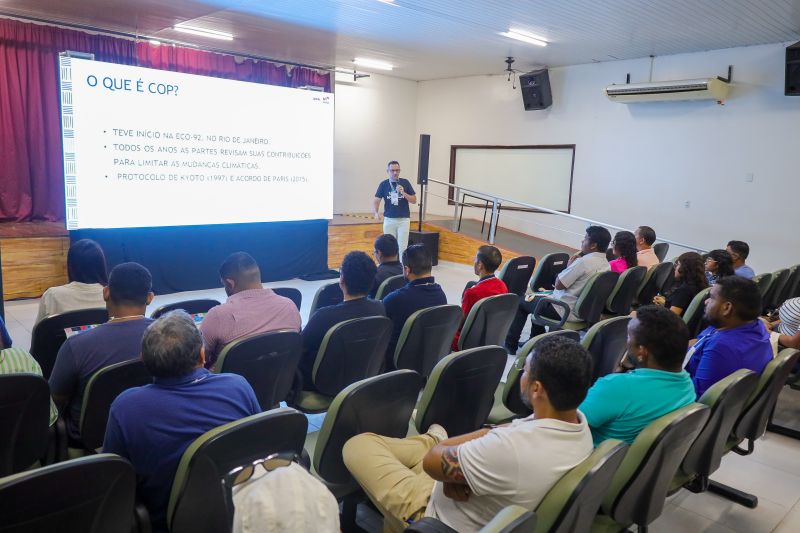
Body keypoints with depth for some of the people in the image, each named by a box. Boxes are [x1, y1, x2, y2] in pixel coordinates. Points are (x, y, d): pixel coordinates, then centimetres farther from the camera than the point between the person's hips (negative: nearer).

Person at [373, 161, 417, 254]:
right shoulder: (383, 184, 1)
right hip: (389, 220, 1)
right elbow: (376, 200, -2)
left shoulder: (405, 182, 0)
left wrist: (403, 193, -16)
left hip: (403, 219, -1)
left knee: (402, 247, -3)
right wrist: (375, 212, -22)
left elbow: (414, 200, 1)